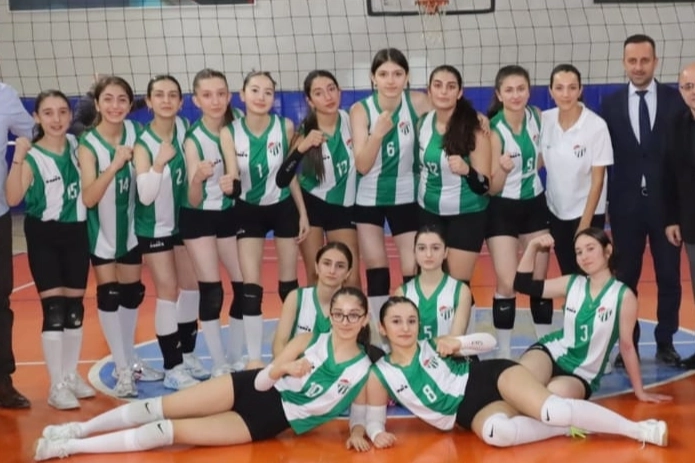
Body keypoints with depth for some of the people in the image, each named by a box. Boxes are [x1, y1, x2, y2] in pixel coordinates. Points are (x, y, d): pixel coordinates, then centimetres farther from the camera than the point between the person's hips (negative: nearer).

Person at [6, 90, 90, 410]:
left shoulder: (76, 146, 3)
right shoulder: (32, 156, -12)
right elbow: (13, 198, -23)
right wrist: (18, 158, -33)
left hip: (76, 232, 5)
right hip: (44, 235, -5)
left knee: (75, 307, 11)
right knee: (54, 309, -5)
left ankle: (71, 375, 25)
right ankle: (57, 386, 3)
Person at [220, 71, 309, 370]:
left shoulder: (286, 127, -13)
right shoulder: (230, 133, -16)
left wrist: (303, 212, 2)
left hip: (283, 207, 1)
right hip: (249, 211, -1)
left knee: (289, 284, 9)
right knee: (251, 287, -6)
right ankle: (254, 358, 3)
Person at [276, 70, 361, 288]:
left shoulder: (350, 120, -10)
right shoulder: (305, 132, -16)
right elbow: (281, 180, -23)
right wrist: (301, 148, -35)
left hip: (344, 206, 2)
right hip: (311, 205, -2)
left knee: (351, 276, -4)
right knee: (315, 274, -1)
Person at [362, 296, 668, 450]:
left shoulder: (433, 346, 4)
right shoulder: (379, 375, 3)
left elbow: (489, 341, 11)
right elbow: (373, 417, 11)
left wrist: (458, 342, -10)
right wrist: (377, 433, -13)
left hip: (490, 377, 0)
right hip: (471, 412, 0)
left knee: (552, 410, -29)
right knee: (495, 432, -39)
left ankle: (639, 429, -21)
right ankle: (569, 428, -19)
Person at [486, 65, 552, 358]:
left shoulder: (537, 117, -4)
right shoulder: (494, 130, -19)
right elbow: (493, 188, -18)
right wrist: (503, 169, -35)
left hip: (534, 205, 5)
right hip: (503, 210, -5)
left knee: (540, 280, 10)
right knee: (507, 284, -9)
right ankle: (504, 353, 3)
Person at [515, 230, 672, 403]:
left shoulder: (623, 296, -10)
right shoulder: (572, 284, 2)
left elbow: (626, 345, -4)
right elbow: (523, 285, 4)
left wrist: (639, 391, 1)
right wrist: (533, 247, -9)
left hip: (582, 375, -1)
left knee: (558, 392, -36)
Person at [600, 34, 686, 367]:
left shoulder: (676, 100, -1)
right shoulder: (610, 104, 3)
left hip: (666, 203, -1)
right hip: (625, 204, 1)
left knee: (669, 276, 6)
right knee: (626, 277, 7)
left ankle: (665, 343, 18)